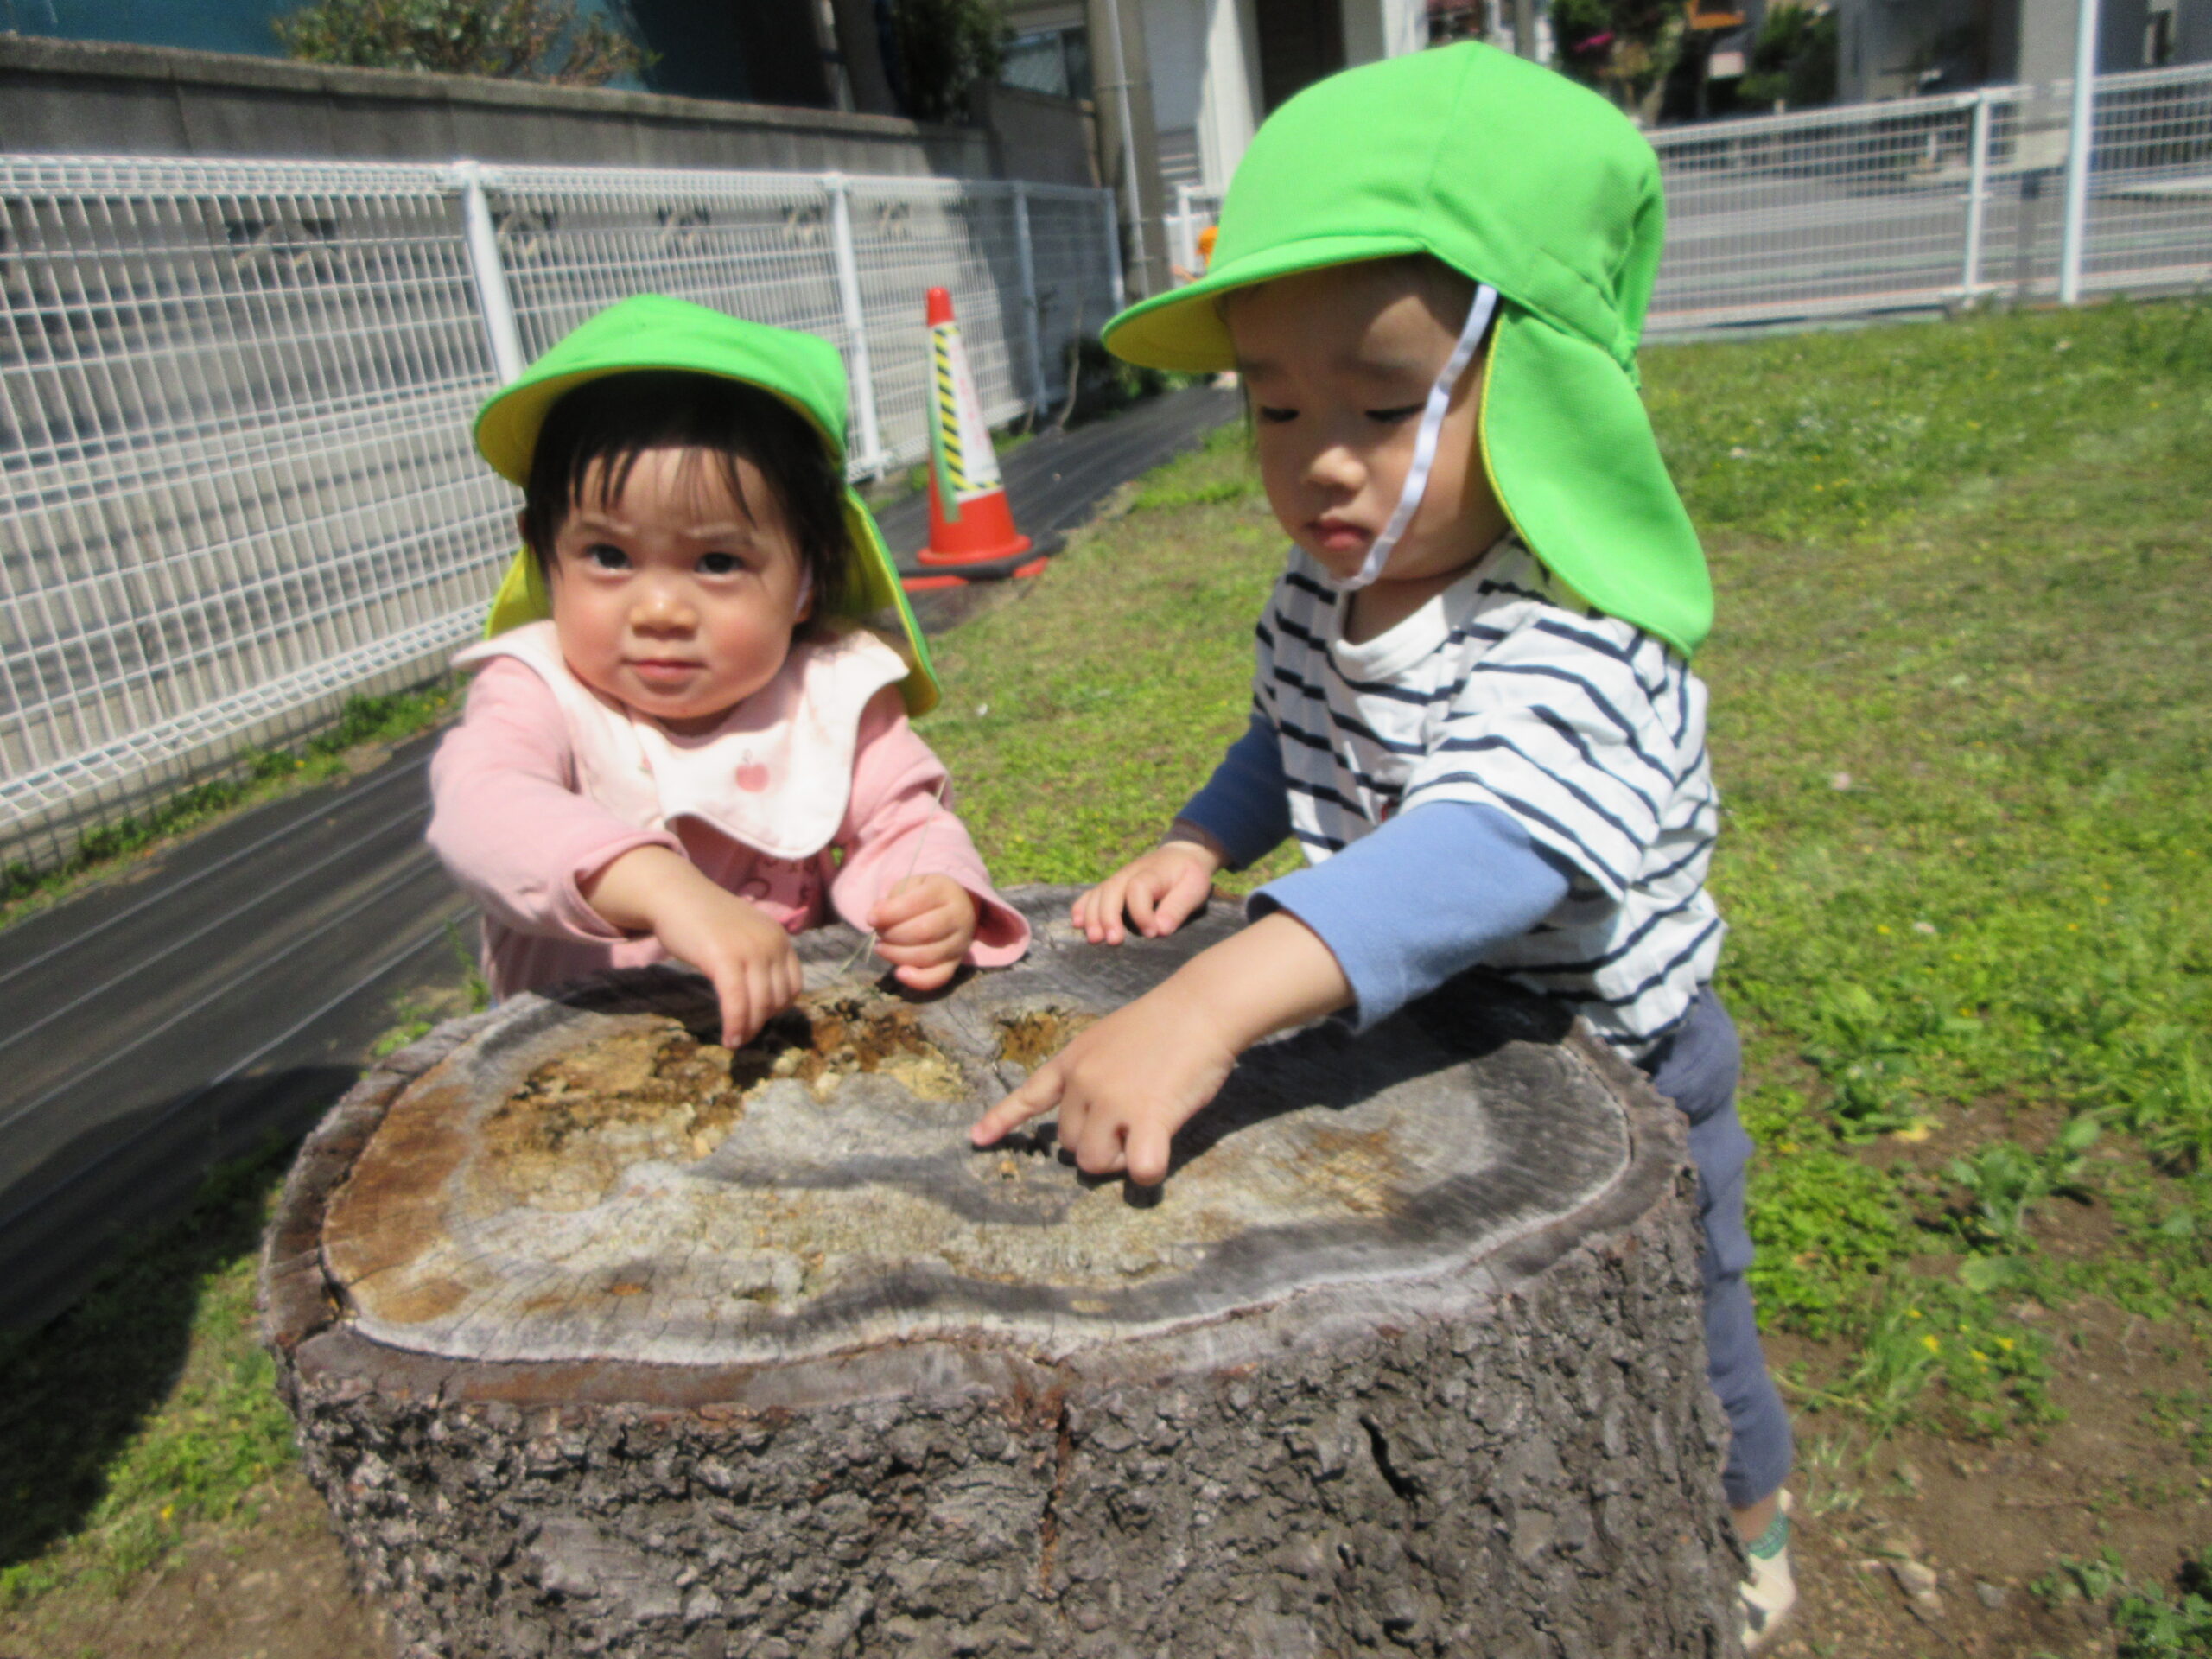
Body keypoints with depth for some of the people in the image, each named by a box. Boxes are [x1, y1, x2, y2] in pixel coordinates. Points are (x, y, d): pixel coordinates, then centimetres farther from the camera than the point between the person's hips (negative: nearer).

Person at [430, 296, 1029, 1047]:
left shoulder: (834, 691, -4)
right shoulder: (537, 694, -12)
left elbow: (900, 826, -2)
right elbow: (481, 809, -32)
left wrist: (936, 899, -27)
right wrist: (664, 887, -50)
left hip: (801, 1024, 3)